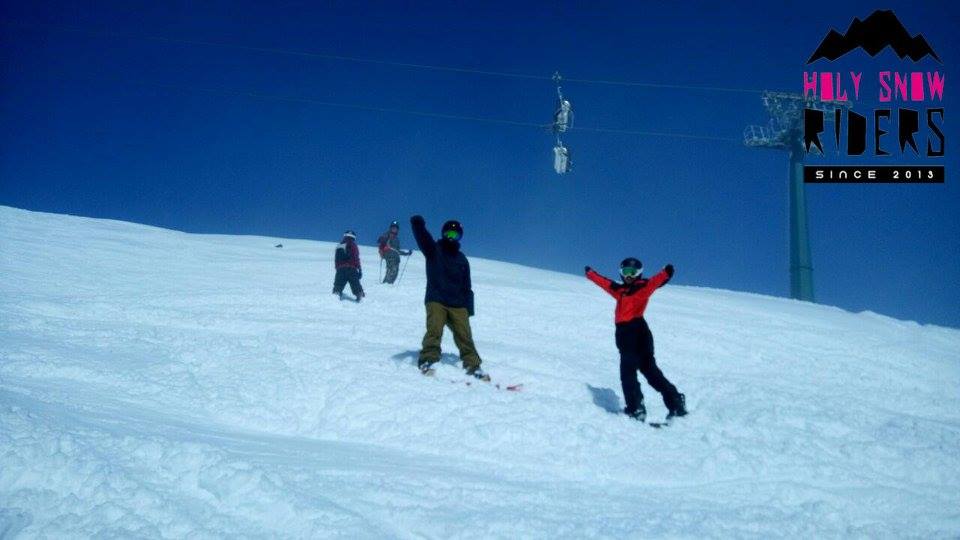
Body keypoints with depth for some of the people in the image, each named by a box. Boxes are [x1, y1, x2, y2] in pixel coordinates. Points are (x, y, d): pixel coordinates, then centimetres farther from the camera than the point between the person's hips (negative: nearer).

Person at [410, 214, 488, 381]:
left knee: (464, 335, -1)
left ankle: (472, 364, 4)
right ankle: (428, 360, -15)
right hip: (436, 301, -3)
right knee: (434, 331, -19)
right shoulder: (434, 250, 7)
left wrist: (469, 308, 12)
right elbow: (422, 237, -15)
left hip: (457, 304, 3)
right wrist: (418, 224, -37)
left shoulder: (462, 259, 19)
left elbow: (467, 286, 20)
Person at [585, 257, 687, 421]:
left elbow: (655, 281, -19)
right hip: (624, 333, 7)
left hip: (638, 332, -7)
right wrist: (590, 273, 47)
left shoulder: (643, 287, 0)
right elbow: (604, 282, 35)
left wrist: (666, 273, -38)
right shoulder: (620, 290, 20)